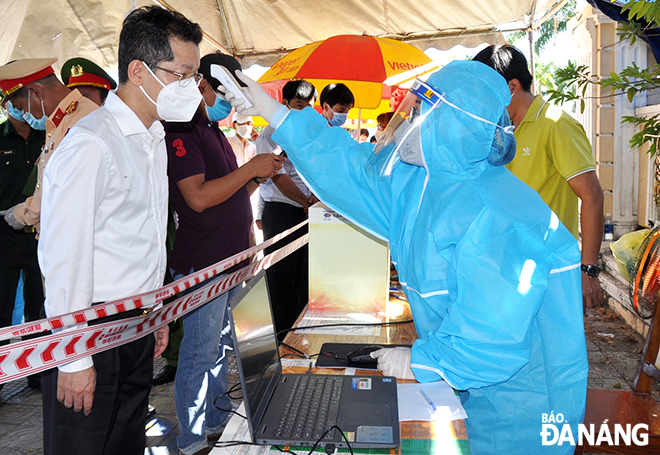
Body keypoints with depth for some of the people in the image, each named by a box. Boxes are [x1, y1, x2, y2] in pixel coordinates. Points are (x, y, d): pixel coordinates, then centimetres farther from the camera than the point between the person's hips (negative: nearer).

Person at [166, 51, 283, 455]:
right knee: (200, 353, 1)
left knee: (222, 346, 19)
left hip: (231, 260, 10)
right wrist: (250, 168, -18)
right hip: (202, 264, -9)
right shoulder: (182, 131, -13)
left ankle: (219, 419, 35)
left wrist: (261, 173, 5)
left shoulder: (214, 132, 18)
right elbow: (199, 198, -24)